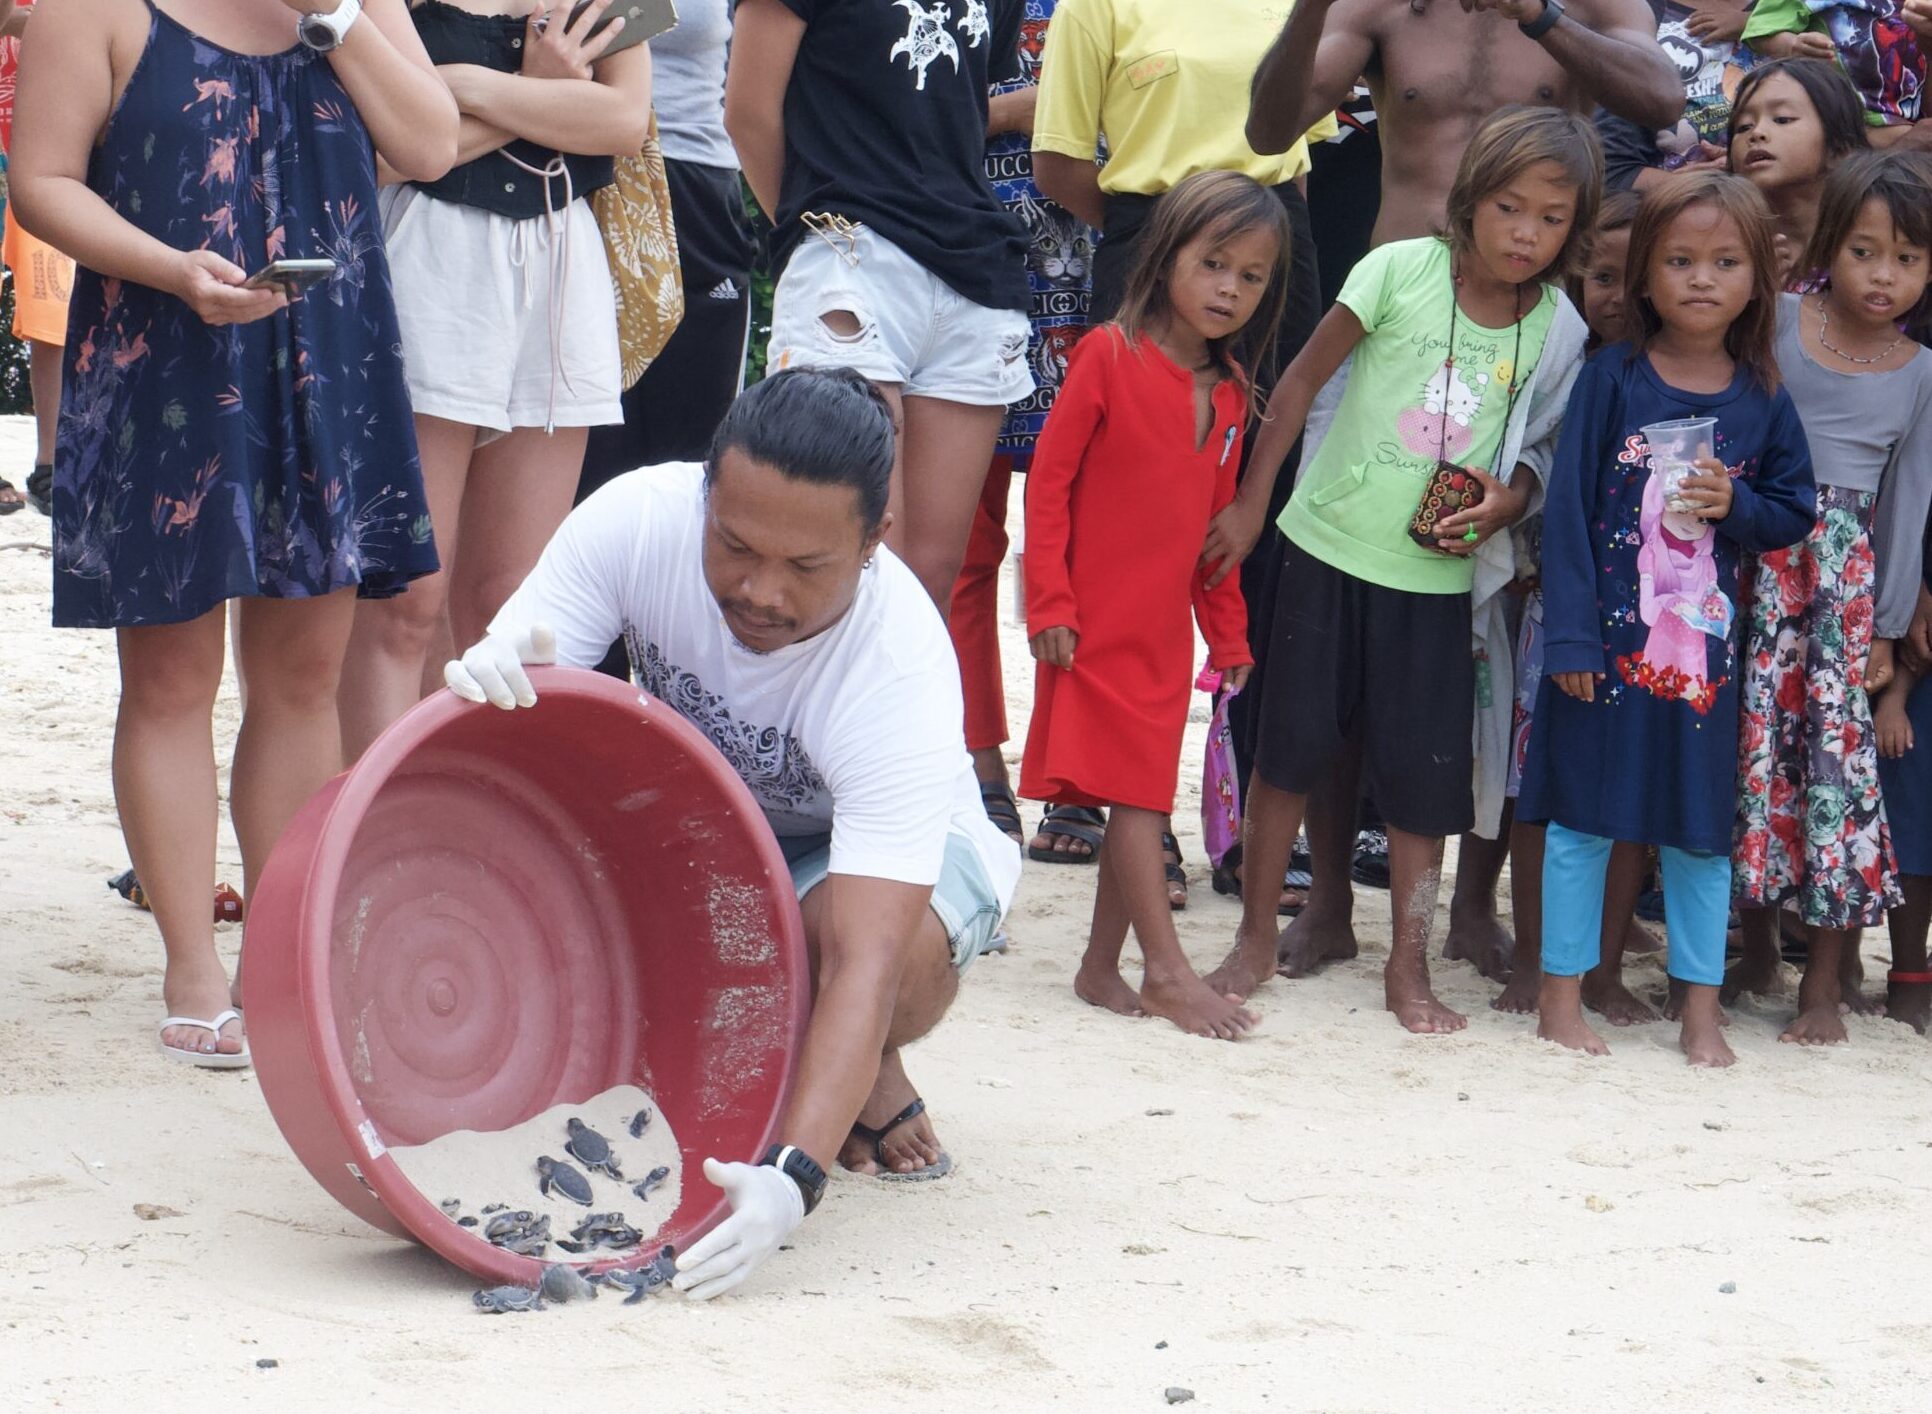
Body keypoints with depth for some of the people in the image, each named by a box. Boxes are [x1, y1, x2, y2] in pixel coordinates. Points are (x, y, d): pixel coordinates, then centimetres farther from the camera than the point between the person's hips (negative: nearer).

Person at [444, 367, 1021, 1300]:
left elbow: (867, 958, -44)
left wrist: (792, 1177, -57)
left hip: (884, 848, -3)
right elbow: (512, 713, -24)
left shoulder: (901, 671, -38)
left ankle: (871, 1076, -1)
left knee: (907, 945, -38)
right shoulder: (638, 519, -29)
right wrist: (487, 681, -52)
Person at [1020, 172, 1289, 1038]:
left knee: (1141, 796, 9)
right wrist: (1049, 605, -13)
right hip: (1095, 624, -6)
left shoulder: (1229, 396, 10)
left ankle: (1101, 970, 18)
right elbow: (1049, 481, -9)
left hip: (1166, 632, 6)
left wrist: (1229, 634, 16)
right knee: (1134, 793, -8)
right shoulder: (1111, 357, -9)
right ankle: (1166, 970, -8)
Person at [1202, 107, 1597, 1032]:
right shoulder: (1403, 270, -10)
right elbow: (1304, 376, -3)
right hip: (1330, 541, -1)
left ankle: (1409, 966, 16)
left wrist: (1507, 500, -15)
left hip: (1437, 573, 1)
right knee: (1292, 743, 5)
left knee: (1424, 768, 2)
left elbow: (1539, 452, 8)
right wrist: (1252, 500, -2)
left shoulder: (1557, 330, -4)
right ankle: (1256, 937, 21)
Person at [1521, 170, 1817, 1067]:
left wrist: (1737, 508, -12)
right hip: (1608, 638, -2)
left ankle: (1701, 1011, 16)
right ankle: (1561, 997, 13)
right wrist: (1570, 636, -10)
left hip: (1705, 646, 2)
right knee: (1584, 815, 4)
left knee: (1700, 824, 8)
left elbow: (1795, 512, 10)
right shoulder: (1612, 380, -5)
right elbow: (1569, 506, -6)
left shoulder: (1763, 402, 3)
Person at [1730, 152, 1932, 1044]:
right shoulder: (1776, 323, 1)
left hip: (1844, 570, 0)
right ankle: (1754, 942, 16)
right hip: (1756, 560, 0)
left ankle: (1825, 982, 2)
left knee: (1839, 745, -5)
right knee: (1756, 738, 1)